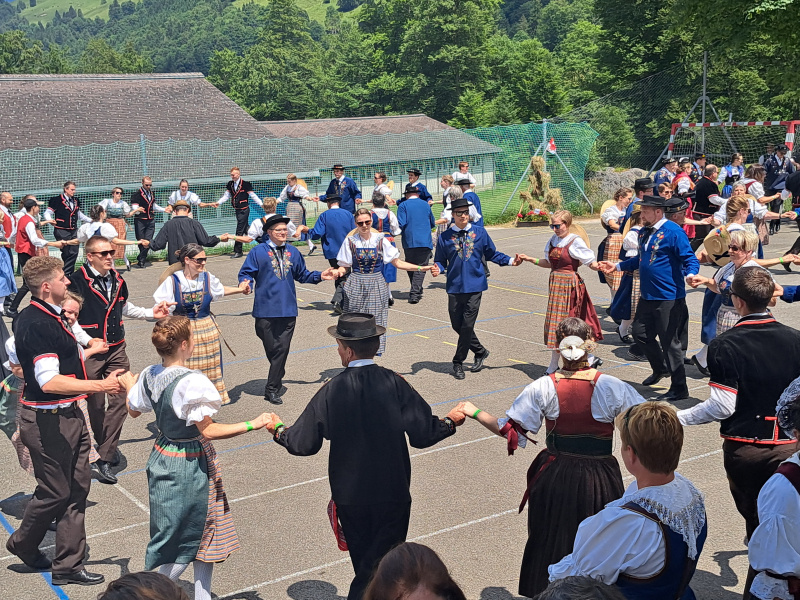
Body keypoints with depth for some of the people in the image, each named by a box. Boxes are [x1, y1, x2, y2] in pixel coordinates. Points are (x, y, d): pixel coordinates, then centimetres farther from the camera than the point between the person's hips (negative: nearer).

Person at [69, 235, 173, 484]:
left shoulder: (117, 280, 8)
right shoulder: (77, 282, -12)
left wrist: (151, 313, 16)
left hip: (117, 350, 5)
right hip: (90, 352, -5)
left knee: (119, 400, -4)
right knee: (95, 405, 7)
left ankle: (104, 460, 1)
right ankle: (105, 446, 30)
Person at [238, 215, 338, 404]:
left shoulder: (293, 252, 12)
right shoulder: (258, 252, -1)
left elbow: (302, 275, 21)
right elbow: (246, 272, -1)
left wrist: (320, 276, 10)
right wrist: (245, 282, -22)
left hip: (288, 310, 3)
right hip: (266, 309, -3)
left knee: (282, 348, -1)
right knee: (272, 349, 4)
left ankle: (272, 390, 5)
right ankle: (277, 380, 24)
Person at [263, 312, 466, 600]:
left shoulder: (332, 391, -10)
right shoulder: (395, 384, -12)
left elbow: (303, 444, -5)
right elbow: (422, 435, -13)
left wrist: (279, 430, 16)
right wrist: (450, 422, 7)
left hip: (350, 495, 1)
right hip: (393, 494, -1)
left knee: (364, 562, 19)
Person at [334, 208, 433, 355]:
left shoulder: (380, 240, 1)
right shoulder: (350, 241, 1)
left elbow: (397, 262, 3)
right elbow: (345, 266, 4)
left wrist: (420, 268, -6)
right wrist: (338, 272, -19)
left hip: (377, 285, 0)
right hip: (356, 286, 0)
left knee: (376, 321, -1)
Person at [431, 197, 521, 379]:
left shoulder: (480, 232, 3)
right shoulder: (445, 237, 1)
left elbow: (491, 254, 10)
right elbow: (441, 261, 5)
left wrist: (510, 261, -2)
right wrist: (437, 269, -17)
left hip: (475, 285, -1)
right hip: (455, 287, 1)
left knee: (467, 325, -4)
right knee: (457, 325, 6)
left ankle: (458, 362, 12)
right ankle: (480, 352, 30)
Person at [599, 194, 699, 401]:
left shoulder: (673, 231, -14)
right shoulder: (644, 232, 10)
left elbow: (690, 259, -17)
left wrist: (690, 274, -37)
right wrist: (618, 266, 26)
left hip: (669, 298, -9)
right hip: (647, 296, 9)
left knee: (669, 341, -2)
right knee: (640, 334, 17)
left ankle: (679, 388, 10)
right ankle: (660, 369, 41)